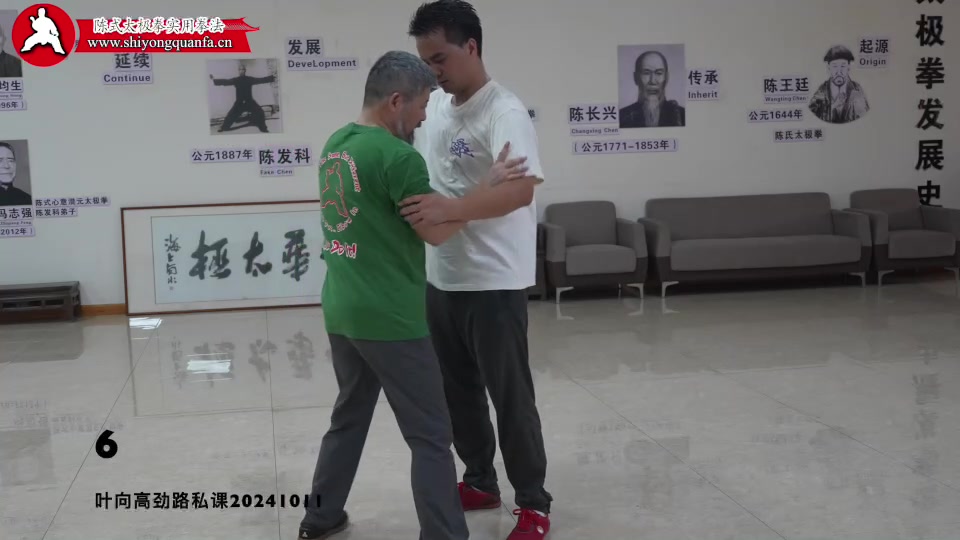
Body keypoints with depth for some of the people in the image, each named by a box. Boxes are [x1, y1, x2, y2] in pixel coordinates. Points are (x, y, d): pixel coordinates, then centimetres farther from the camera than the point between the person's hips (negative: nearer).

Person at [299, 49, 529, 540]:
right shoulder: (397, 156, -17)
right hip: (388, 317, -9)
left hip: (341, 310, 9)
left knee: (349, 416, 22)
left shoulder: (334, 145, 9)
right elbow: (436, 231, -11)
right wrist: (487, 186, -4)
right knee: (430, 436, 0)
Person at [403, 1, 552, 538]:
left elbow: (521, 190, -33)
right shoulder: (435, 105, 7)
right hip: (441, 278, 8)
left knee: (510, 396, 2)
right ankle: (480, 482, 35)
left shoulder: (504, 111, -18)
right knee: (457, 389, 17)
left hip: (493, 283, -8)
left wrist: (448, 208, -45)